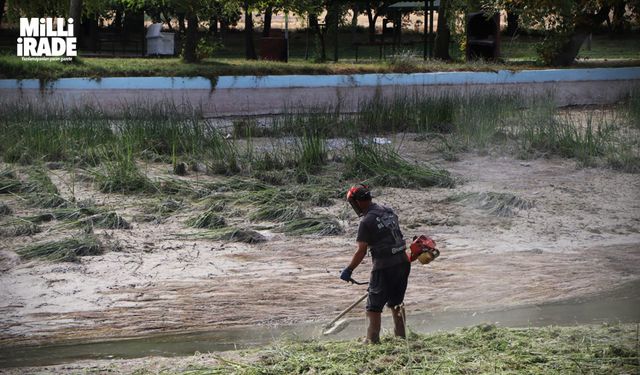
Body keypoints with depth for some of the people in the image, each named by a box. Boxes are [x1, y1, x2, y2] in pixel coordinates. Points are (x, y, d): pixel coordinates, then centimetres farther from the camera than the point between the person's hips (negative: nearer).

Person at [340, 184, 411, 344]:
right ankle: (401, 336, 27)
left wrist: (348, 270, -3)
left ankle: (373, 340, 3)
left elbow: (361, 251, -13)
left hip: (384, 266, -7)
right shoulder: (388, 211, 9)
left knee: (374, 306, 3)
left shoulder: (367, 221, -14)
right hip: (403, 262, 8)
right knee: (396, 302, 20)